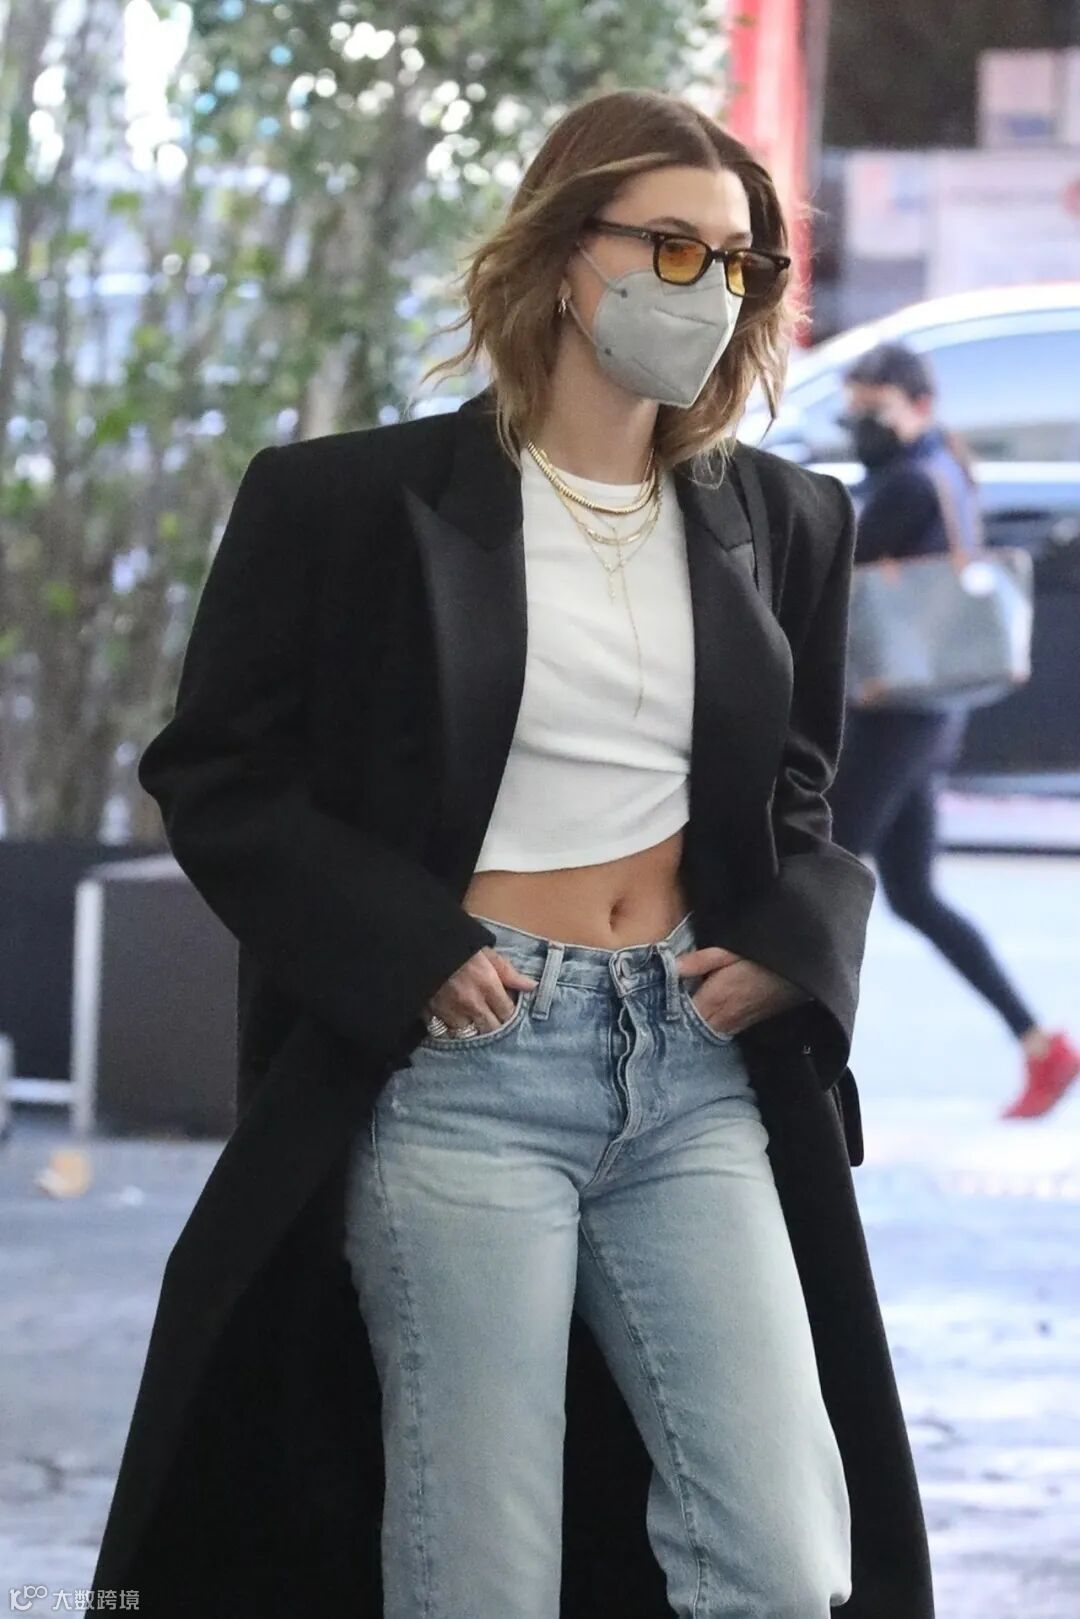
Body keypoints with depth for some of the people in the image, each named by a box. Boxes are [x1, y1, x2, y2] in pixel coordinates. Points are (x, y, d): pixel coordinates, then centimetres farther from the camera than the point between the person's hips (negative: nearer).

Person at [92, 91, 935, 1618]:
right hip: (461, 1062, -4)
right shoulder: (352, 501, -2)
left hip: (696, 1066, 4)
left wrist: (791, 944, 0)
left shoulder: (783, 523, 11)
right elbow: (215, 777, 0)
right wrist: (408, 954, -12)